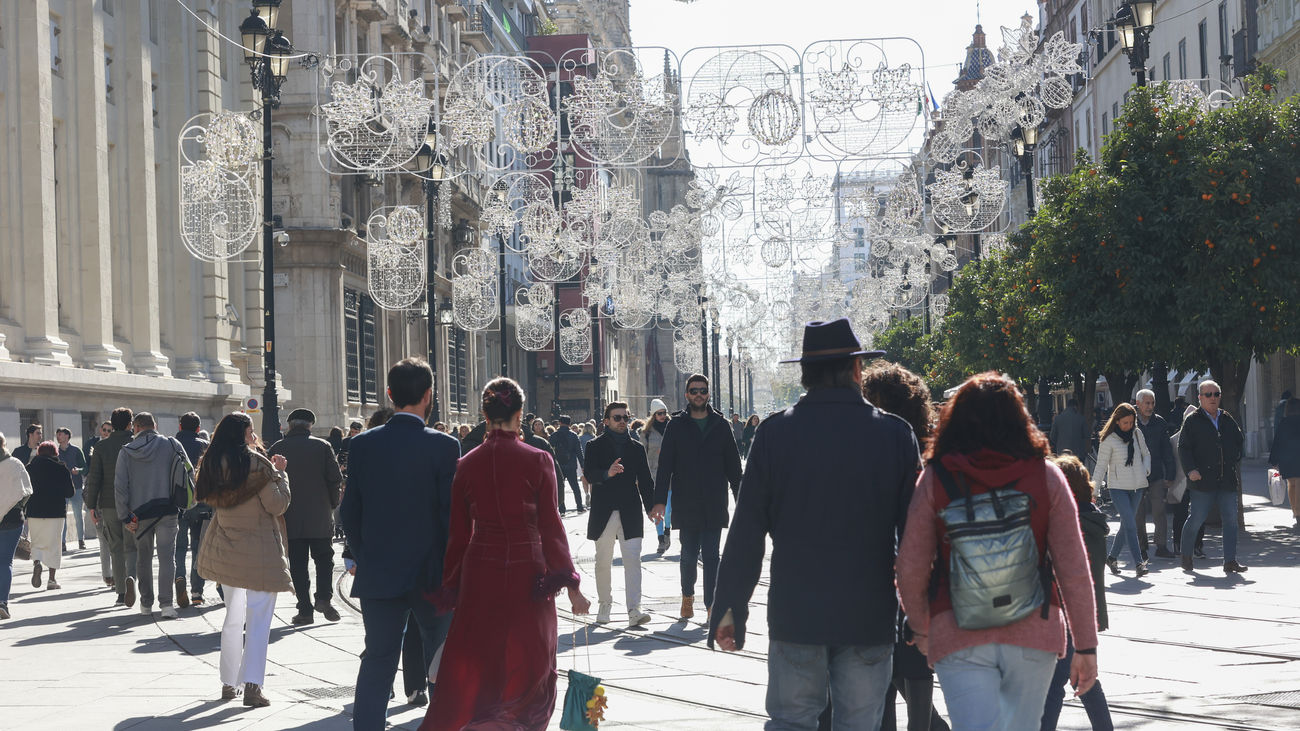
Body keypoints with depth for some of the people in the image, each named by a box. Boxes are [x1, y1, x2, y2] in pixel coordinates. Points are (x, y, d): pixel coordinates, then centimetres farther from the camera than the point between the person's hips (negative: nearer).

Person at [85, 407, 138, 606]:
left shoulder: (101, 447, 1)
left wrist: (92, 506, 2)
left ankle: (121, 593, 9)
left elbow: (94, 479, -2)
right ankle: (130, 577, -27)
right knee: (131, 547, 2)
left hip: (109, 505, 1)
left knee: (116, 549, 9)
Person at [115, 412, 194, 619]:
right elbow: (189, 472, -1)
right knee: (167, 556, -3)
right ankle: (166, 604, -15)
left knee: (143, 557, 14)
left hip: (139, 513, 1)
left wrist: (125, 517, 1)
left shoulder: (127, 452, 1)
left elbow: (120, 486, -2)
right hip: (166, 510, -1)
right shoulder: (171, 445, 0)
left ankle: (146, 602, 19)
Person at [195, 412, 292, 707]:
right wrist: (280, 473, 3)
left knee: (233, 616, 16)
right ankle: (252, 686, -13)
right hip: (258, 550, -6)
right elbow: (277, 505, -11)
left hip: (224, 550, 6)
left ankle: (229, 683, 20)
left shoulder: (212, 464, 6)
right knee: (258, 618, -4)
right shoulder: (256, 464, -13)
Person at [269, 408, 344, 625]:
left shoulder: (276, 449, 0)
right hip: (320, 517, -1)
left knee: (298, 564, 4)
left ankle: (305, 609, 1)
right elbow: (335, 479, -5)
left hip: (290, 517, 1)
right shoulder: (322, 447, -3)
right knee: (324, 558, 11)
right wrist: (332, 504, 10)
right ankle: (324, 597, -8)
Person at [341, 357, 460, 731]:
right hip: (431, 574, -2)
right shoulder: (443, 446, -11)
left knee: (378, 661, 7)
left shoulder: (362, 444, -2)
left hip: (378, 574, 2)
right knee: (442, 661, 16)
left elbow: (349, 513, 2)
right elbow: (452, 513, -11)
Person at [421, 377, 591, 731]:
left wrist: (449, 587, 13)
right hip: (527, 573, -2)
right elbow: (551, 526, -7)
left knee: (471, 668, 9)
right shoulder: (538, 461, -7)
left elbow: (458, 533, 4)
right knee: (530, 663, 12)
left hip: (479, 572, 2)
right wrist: (570, 585, -3)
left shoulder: (467, 464, 0)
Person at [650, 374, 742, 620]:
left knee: (711, 555, -4)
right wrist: (660, 501, -8)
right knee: (689, 554, 7)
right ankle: (687, 596, 29)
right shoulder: (676, 426, 4)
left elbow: (733, 464, 10)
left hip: (714, 504, 0)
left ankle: (712, 605, -3)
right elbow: (665, 465, 0)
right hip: (686, 504, 0)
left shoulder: (720, 426, 7)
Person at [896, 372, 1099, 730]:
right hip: (1033, 634, 1)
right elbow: (1073, 569, -2)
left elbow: (910, 569, 0)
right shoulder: (1045, 475, 0)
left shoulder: (935, 479, -1)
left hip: (958, 639, -1)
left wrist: (921, 629, 17)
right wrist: (1086, 646, 5)